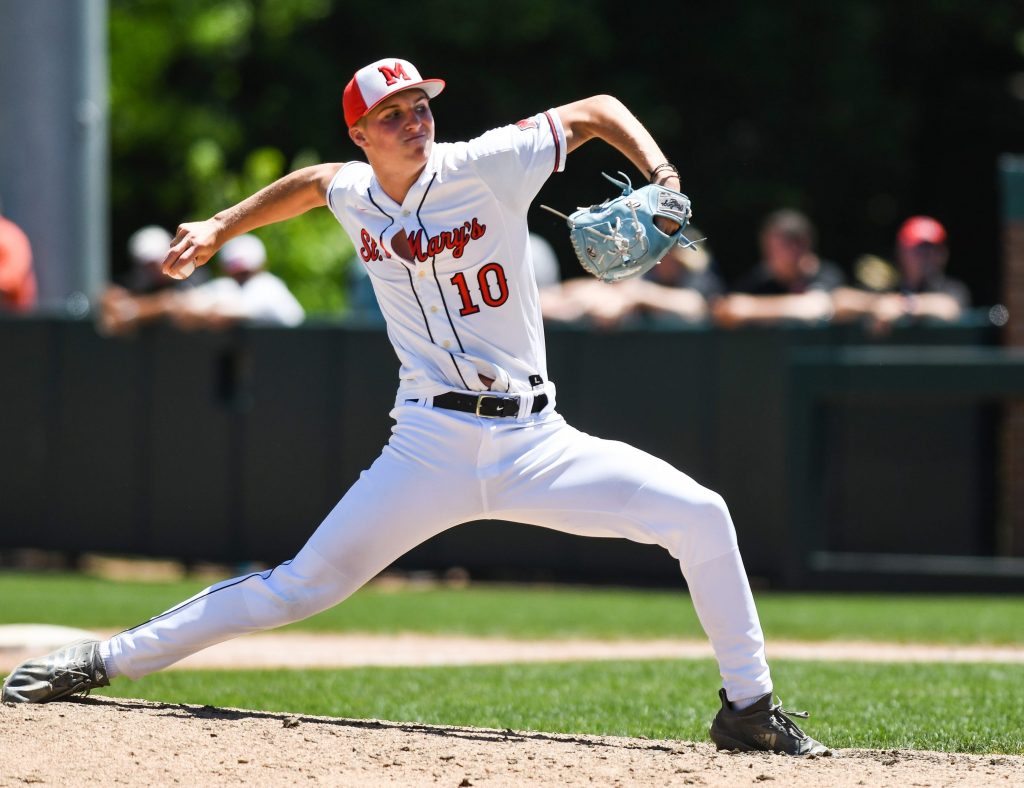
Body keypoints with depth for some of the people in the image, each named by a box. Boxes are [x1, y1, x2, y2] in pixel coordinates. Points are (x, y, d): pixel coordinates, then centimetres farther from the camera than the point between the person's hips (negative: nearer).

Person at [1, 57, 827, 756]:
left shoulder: (487, 167, -7)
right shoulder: (354, 194, 4)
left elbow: (598, 111, 0)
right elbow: (312, 182, 30)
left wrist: (663, 179, -15)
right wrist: (219, 228, 25)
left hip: (535, 441, -1)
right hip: (432, 448, 1)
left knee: (700, 516, -15)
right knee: (300, 587, -6)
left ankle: (748, 707, -1)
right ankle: (105, 662, 3)